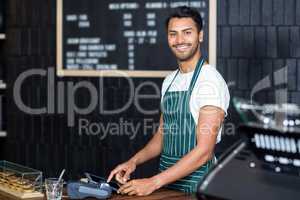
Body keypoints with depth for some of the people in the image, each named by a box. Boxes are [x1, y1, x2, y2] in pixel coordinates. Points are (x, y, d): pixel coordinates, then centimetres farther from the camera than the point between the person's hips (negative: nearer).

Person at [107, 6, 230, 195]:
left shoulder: (211, 81, -15)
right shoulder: (170, 81, 10)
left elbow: (204, 151, -20)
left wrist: (154, 182, -22)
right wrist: (134, 161, 1)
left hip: (196, 186, -6)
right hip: (167, 183, 6)